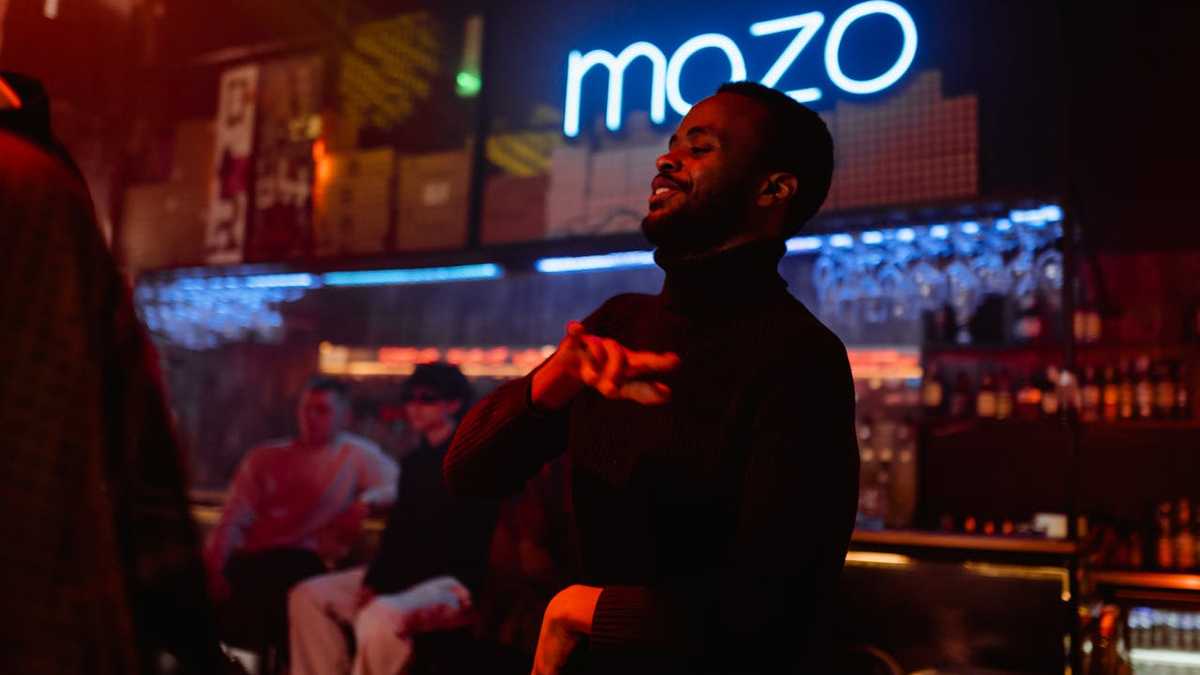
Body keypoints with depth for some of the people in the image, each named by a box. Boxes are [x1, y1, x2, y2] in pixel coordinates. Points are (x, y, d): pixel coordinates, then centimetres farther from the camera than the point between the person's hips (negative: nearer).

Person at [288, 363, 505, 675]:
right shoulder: (415, 461, 17)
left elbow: (475, 541, -13)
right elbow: (398, 532, 12)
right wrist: (373, 581, -3)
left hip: (457, 581, -8)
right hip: (406, 575, 9)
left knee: (380, 617, -34)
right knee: (309, 596, 0)